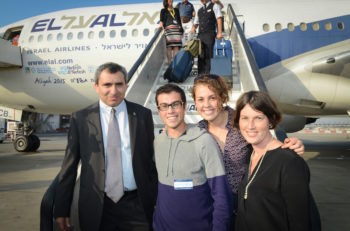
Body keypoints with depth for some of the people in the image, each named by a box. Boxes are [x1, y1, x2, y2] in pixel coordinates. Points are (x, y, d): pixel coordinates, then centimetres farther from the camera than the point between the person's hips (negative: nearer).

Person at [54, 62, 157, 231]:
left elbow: (151, 160, 4)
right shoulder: (80, 118, -2)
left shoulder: (143, 115, 0)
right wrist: (61, 210, 2)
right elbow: (69, 167, 1)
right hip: (97, 207, 0)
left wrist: (156, 201, 5)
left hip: (136, 205, 1)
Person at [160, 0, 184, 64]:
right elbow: (162, 20, 2)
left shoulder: (176, 10, 26)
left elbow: (179, 20, 23)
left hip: (177, 29, 4)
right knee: (169, 46, -12)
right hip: (168, 28, -4)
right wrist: (161, 24, -19)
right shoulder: (163, 10, 15)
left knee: (176, 46, -6)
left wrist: (181, 28, 13)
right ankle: (169, 62, -13)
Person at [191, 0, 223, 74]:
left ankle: (208, 74, -8)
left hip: (210, 34, -5)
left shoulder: (214, 6, 8)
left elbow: (219, 19, -3)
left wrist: (219, 32, -14)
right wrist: (193, 28, 6)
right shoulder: (199, 10, 25)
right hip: (200, 35, 5)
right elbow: (196, 23, 28)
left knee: (208, 55, -10)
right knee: (200, 55, 0)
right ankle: (200, 75, 3)